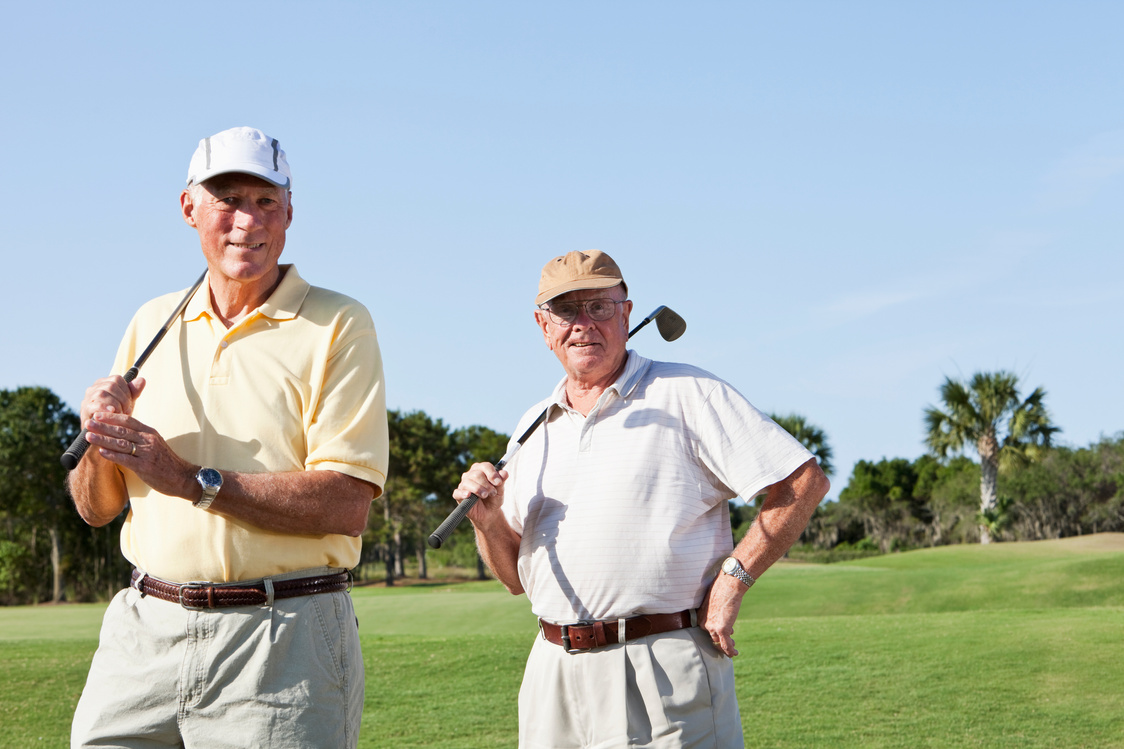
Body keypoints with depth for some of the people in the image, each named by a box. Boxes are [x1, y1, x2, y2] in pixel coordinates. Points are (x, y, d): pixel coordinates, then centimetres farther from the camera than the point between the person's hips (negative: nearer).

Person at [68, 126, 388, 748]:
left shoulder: (338, 326, -4)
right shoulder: (152, 323, 12)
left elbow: (347, 505, -15)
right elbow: (95, 509, 13)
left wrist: (194, 480, -18)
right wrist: (102, 440, -8)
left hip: (281, 644, -4)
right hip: (143, 631, 4)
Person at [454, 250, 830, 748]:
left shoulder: (685, 394, -1)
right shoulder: (533, 428, 16)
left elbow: (805, 482, -7)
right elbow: (515, 577, 18)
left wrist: (733, 578, -12)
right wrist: (488, 521, -2)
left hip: (663, 668, -5)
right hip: (555, 668, 5)